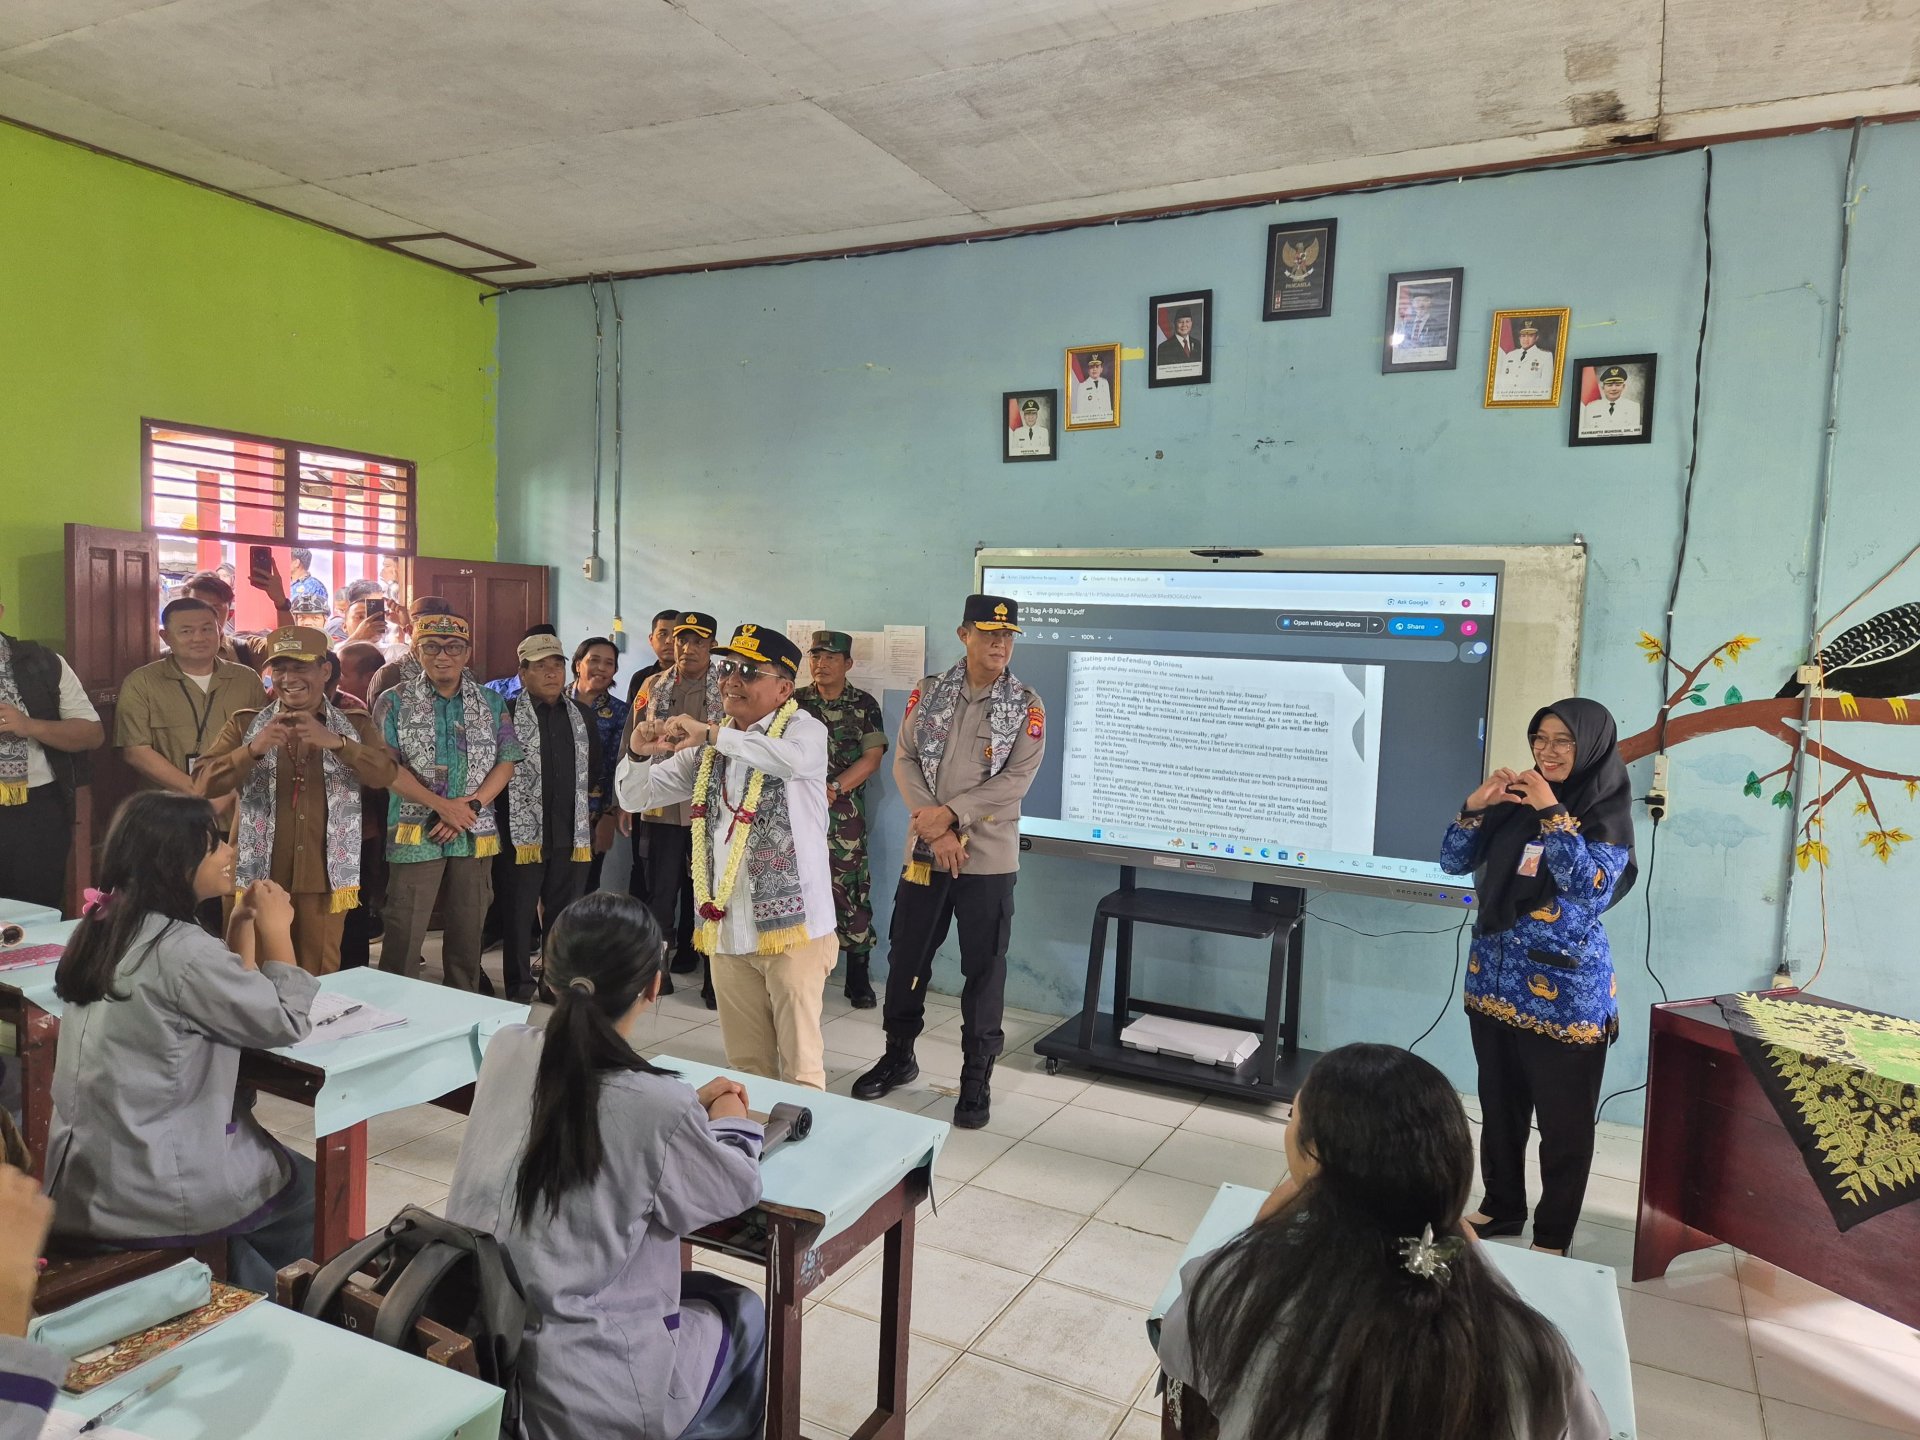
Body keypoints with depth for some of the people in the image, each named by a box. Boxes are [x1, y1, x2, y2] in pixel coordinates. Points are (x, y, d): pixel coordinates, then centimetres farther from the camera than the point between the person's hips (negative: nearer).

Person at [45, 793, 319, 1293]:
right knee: (309, 1188, 16)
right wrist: (276, 929, -6)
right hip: (149, 1195, -8)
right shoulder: (180, 951, -25)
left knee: (282, 1165, 27)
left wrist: (244, 923, 4)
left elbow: (232, 995, 12)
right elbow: (287, 1022, -14)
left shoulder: (107, 931, 4)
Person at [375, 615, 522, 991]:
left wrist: (471, 805, -12)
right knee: (404, 933, -4)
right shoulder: (396, 702, 1)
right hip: (416, 833, -3)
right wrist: (443, 805, -16)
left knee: (468, 931, 10)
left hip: (476, 833, 3)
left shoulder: (492, 702, 8)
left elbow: (506, 761, 3)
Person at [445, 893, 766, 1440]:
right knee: (745, 1314, 22)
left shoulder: (505, 1050, -8)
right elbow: (737, 1191, -5)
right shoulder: (658, 1107, -24)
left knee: (695, 1288, 29)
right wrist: (729, 1123, 14)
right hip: (578, 1396, -6)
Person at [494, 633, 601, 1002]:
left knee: (565, 912, 11)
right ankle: (518, 986, 17)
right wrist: (505, 815, -4)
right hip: (521, 832, -4)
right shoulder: (506, 716, -5)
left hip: (571, 833, 4)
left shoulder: (581, 716, 12)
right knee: (518, 913, 5)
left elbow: (594, 768, 21)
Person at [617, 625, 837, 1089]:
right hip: (726, 929, 6)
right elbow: (637, 797, 13)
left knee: (799, 1063, 2)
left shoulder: (803, 727, -7)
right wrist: (638, 754, -8)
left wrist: (712, 733, -30)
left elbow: (795, 759, -31)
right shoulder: (707, 749, 11)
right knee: (745, 1063, 17)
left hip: (789, 925, -6)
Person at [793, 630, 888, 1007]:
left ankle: (858, 978, 8)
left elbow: (871, 758, -4)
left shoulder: (865, 705, 3)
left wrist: (833, 789, -15)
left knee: (851, 893, -1)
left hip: (844, 814, -2)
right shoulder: (794, 701, 7)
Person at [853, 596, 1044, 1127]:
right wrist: (933, 827, -13)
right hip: (924, 851, 3)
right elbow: (904, 760, -1)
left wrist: (951, 814, -18)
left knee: (983, 970, 4)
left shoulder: (1027, 706, -3)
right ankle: (898, 1055, 33)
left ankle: (977, 1078, 19)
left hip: (988, 858, -2)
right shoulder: (928, 693, 3)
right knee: (906, 958, 13)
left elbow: (1016, 779, -11)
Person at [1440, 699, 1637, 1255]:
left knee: (1563, 1122, 6)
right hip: (1495, 981, 5)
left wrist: (1553, 815, -24)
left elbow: (1591, 887, -23)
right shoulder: (1516, 803, 5)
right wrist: (1475, 806, -10)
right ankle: (1501, 1207, 34)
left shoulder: (1606, 815, -8)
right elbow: (1454, 864, 5)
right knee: (1499, 1107, 17)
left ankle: (1552, 1238, 21)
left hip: (1563, 991, -5)